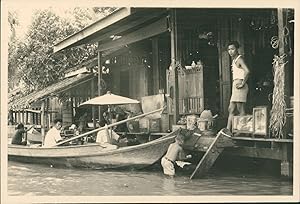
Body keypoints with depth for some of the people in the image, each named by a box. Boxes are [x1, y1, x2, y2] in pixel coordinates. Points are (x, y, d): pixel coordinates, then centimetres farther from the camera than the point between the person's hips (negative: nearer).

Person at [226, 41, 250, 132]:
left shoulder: (239, 59, -9)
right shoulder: (234, 60, 19)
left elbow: (247, 71, -25)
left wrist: (243, 83, -20)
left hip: (239, 86, -10)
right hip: (235, 87, 10)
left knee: (240, 110, -9)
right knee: (231, 109, 8)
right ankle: (228, 129, 9)